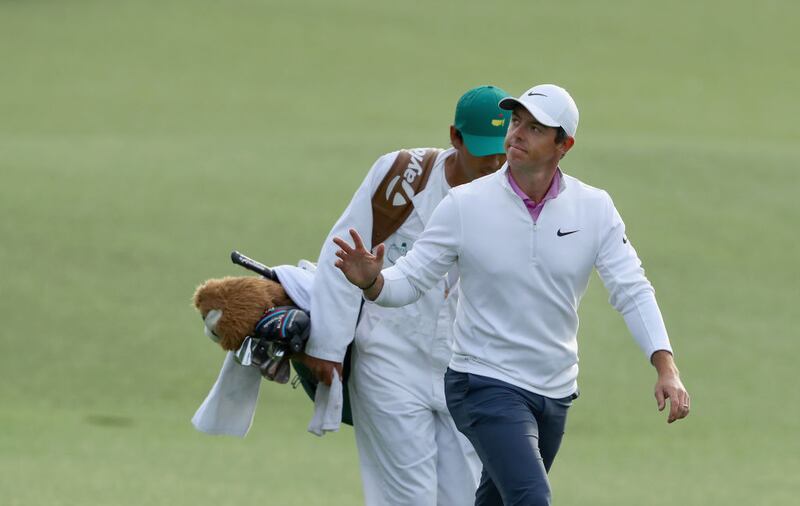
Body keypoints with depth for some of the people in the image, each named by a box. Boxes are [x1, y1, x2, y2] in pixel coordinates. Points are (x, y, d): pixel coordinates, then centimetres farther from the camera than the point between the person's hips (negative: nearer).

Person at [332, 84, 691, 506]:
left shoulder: (594, 209, -3)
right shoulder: (465, 205, -10)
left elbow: (632, 291, -6)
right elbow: (410, 279, -8)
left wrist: (666, 368, -20)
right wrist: (372, 281, -32)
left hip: (555, 391, 4)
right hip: (485, 386, -4)